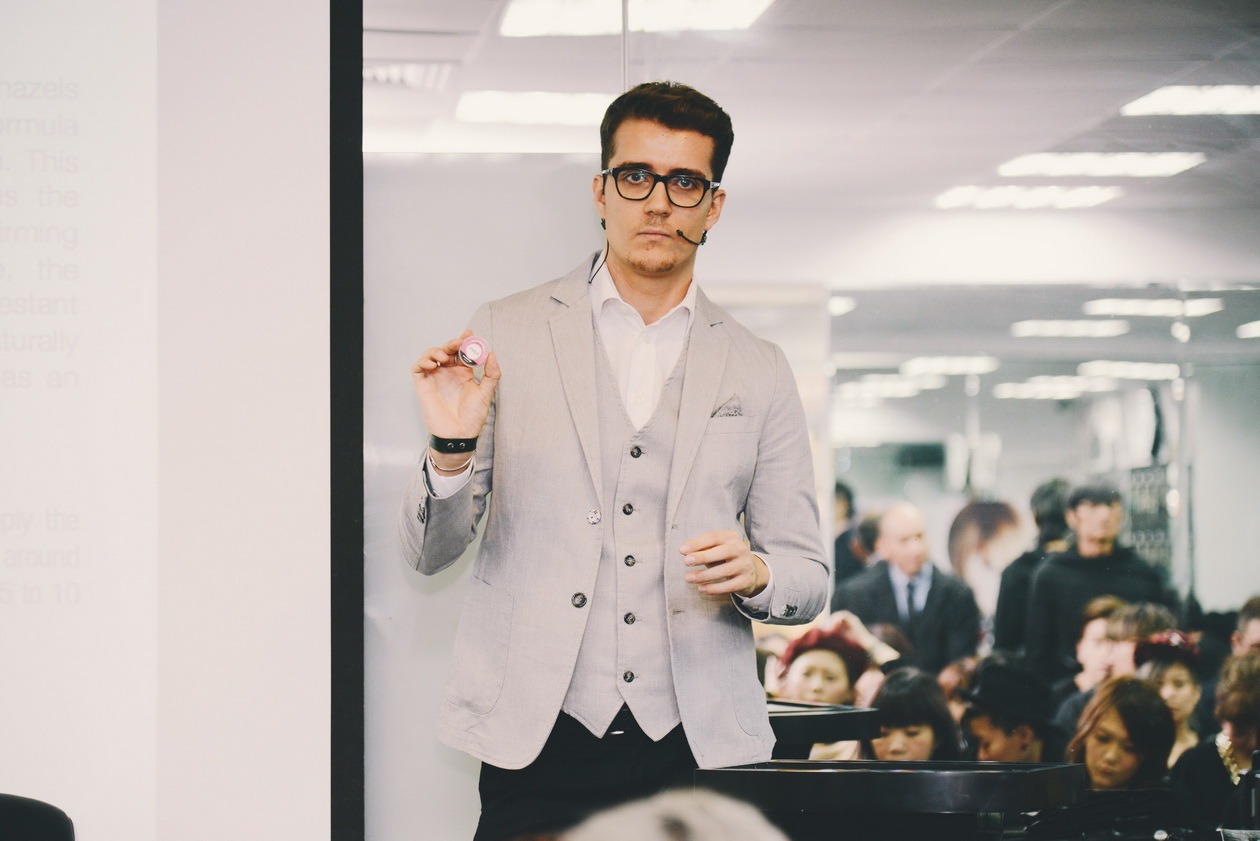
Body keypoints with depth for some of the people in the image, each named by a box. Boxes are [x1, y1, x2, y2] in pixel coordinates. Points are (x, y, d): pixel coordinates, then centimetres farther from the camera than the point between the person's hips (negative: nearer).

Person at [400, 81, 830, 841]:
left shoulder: (760, 372, 11)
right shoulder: (508, 336, 6)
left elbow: (809, 576, 13)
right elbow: (431, 553, 5)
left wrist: (754, 574, -10)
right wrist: (451, 450, -14)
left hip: (699, 747, 1)